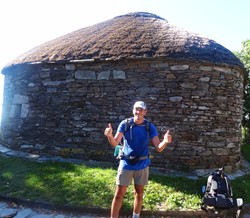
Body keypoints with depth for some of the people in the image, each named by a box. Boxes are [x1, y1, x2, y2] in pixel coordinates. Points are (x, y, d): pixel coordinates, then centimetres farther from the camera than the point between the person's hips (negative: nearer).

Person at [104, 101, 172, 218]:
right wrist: (110, 136, -40)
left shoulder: (150, 127, -9)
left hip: (142, 165, 2)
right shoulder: (125, 124, -11)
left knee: (139, 193, 16)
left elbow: (159, 148, -11)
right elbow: (115, 143, -18)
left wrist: (165, 141, -33)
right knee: (119, 194, 4)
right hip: (126, 164, -1)